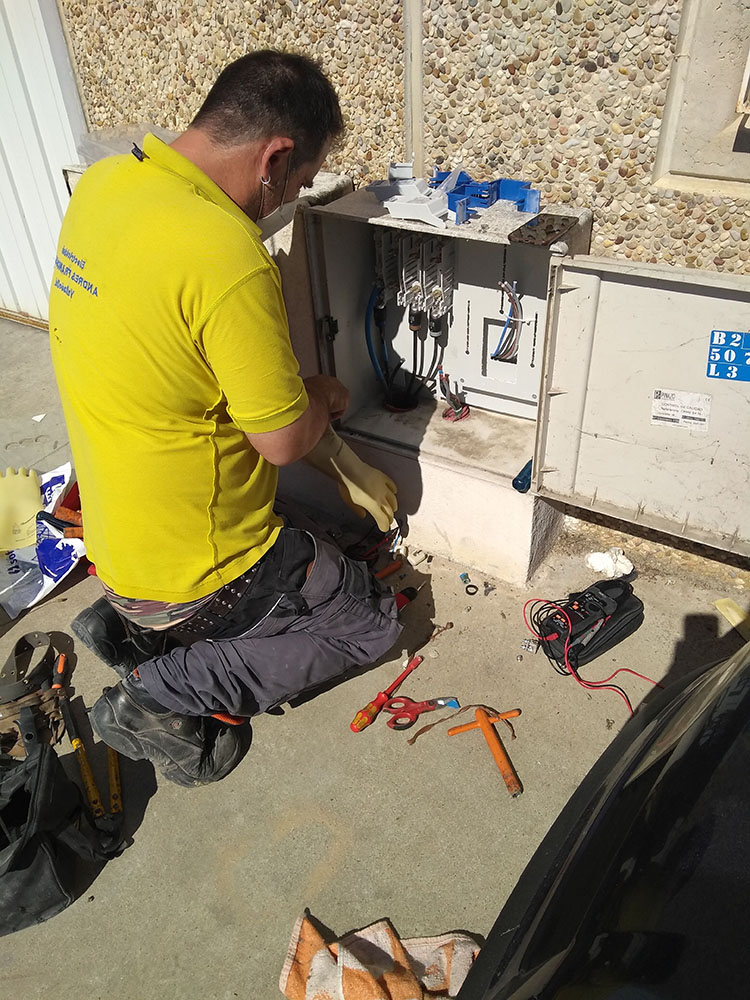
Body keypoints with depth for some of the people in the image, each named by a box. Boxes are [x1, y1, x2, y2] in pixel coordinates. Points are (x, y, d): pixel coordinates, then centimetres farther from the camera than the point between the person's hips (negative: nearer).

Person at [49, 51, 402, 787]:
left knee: (303, 561, 31)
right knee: (369, 618, 12)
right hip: (195, 575, -8)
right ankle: (171, 693, 0)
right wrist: (322, 397, 1)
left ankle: (133, 627, 16)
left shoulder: (102, 181, -3)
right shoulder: (227, 255, -30)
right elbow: (288, 441, -23)